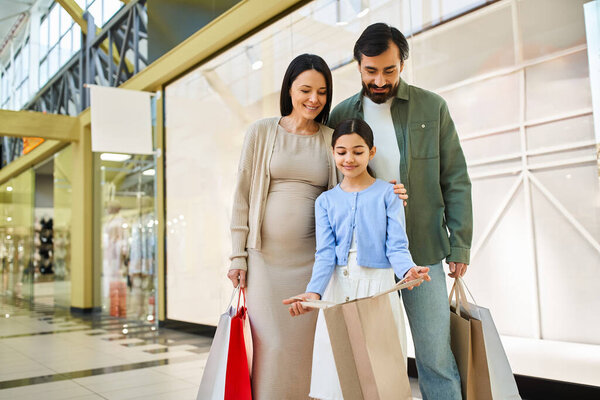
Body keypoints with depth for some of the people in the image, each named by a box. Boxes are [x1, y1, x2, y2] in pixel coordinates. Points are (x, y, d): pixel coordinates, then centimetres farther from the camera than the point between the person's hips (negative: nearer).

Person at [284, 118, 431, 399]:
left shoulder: (387, 193, 2)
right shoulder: (326, 201, 9)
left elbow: (396, 246, -4)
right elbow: (325, 253, 0)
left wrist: (407, 270, -26)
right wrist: (314, 292, -17)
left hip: (377, 285, -2)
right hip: (338, 288, 2)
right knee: (335, 371, 4)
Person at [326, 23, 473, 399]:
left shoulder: (433, 107, 2)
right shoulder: (341, 115, 5)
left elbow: (455, 179, 3)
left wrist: (460, 244, -2)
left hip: (422, 252, -1)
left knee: (435, 354, 3)